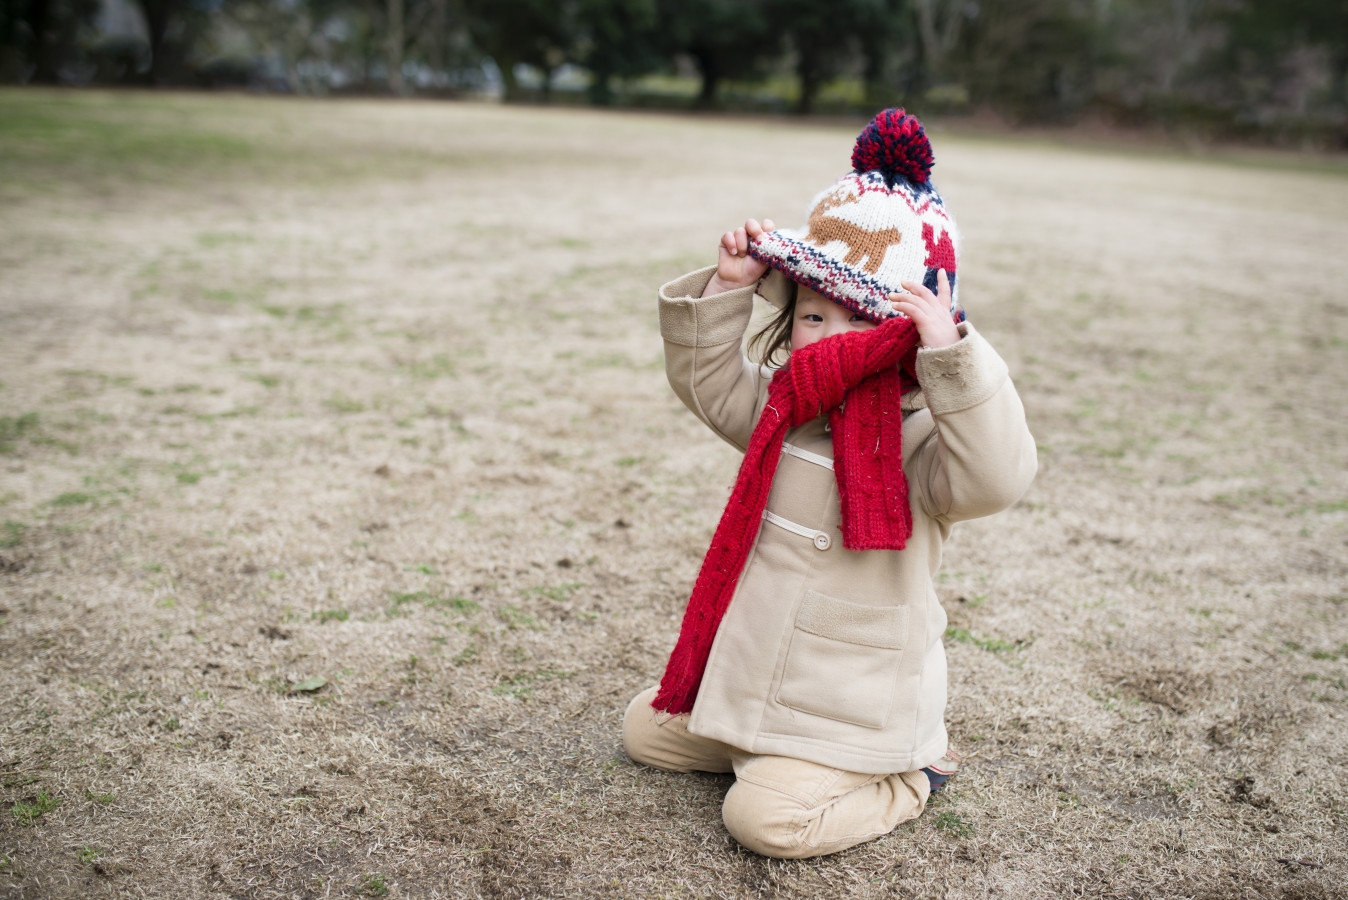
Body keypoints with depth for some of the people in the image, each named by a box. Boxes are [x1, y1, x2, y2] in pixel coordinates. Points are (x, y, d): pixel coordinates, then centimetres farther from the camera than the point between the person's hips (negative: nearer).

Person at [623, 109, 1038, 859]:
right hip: (752, 674, 7)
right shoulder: (785, 408, -1)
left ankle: (902, 781, 7)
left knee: (765, 816, -18)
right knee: (647, 730, 15)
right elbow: (705, 376, 4)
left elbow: (996, 475, -40)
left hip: (853, 704, -7)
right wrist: (728, 289, -10)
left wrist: (952, 353, -46)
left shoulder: (920, 442, -22)